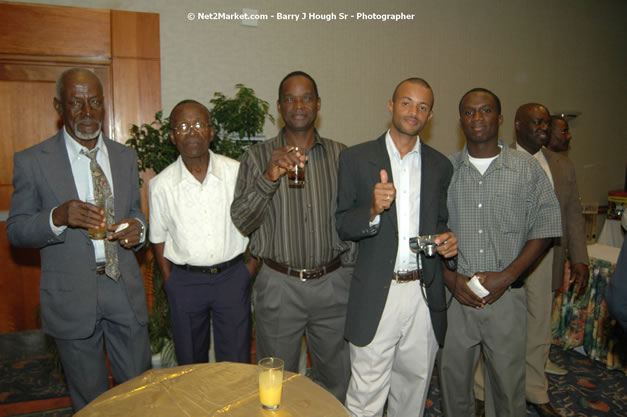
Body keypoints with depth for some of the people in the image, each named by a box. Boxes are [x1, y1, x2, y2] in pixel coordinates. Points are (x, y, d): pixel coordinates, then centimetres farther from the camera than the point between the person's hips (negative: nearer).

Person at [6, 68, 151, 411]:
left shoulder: (125, 157, 6)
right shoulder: (32, 161, -6)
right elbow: (15, 231, -4)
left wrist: (137, 228, -11)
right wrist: (57, 217, -25)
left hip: (125, 289, 3)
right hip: (71, 296, -2)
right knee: (89, 400, 17)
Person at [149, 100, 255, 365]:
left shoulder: (237, 172, -6)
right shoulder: (161, 184, -5)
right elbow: (158, 238, 6)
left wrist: (252, 266, -1)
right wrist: (170, 283, 2)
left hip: (232, 276, 0)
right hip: (184, 280, 1)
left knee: (237, 365, 9)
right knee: (190, 365, 17)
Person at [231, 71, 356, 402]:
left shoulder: (341, 155, 4)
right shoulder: (258, 156, -1)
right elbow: (241, 222, -11)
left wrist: (349, 273, 2)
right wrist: (269, 177, -25)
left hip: (333, 284, 2)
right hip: (279, 286, -1)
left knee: (337, 381, 17)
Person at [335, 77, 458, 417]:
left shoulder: (440, 165, 9)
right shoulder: (356, 158, -1)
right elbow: (342, 226, -3)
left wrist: (448, 239, -4)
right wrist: (373, 209, -22)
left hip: (424, 294, 4)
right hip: (376, 296, -3)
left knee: (414, 387, 19)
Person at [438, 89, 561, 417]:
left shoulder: (528, 169, 2)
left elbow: (544, 228, 1)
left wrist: (506, 276, -9)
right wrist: (450, 278, -8)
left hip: (506, 295, 0)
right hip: (453, 294, 1)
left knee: (508, 382, 9)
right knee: (452, 377, 12)